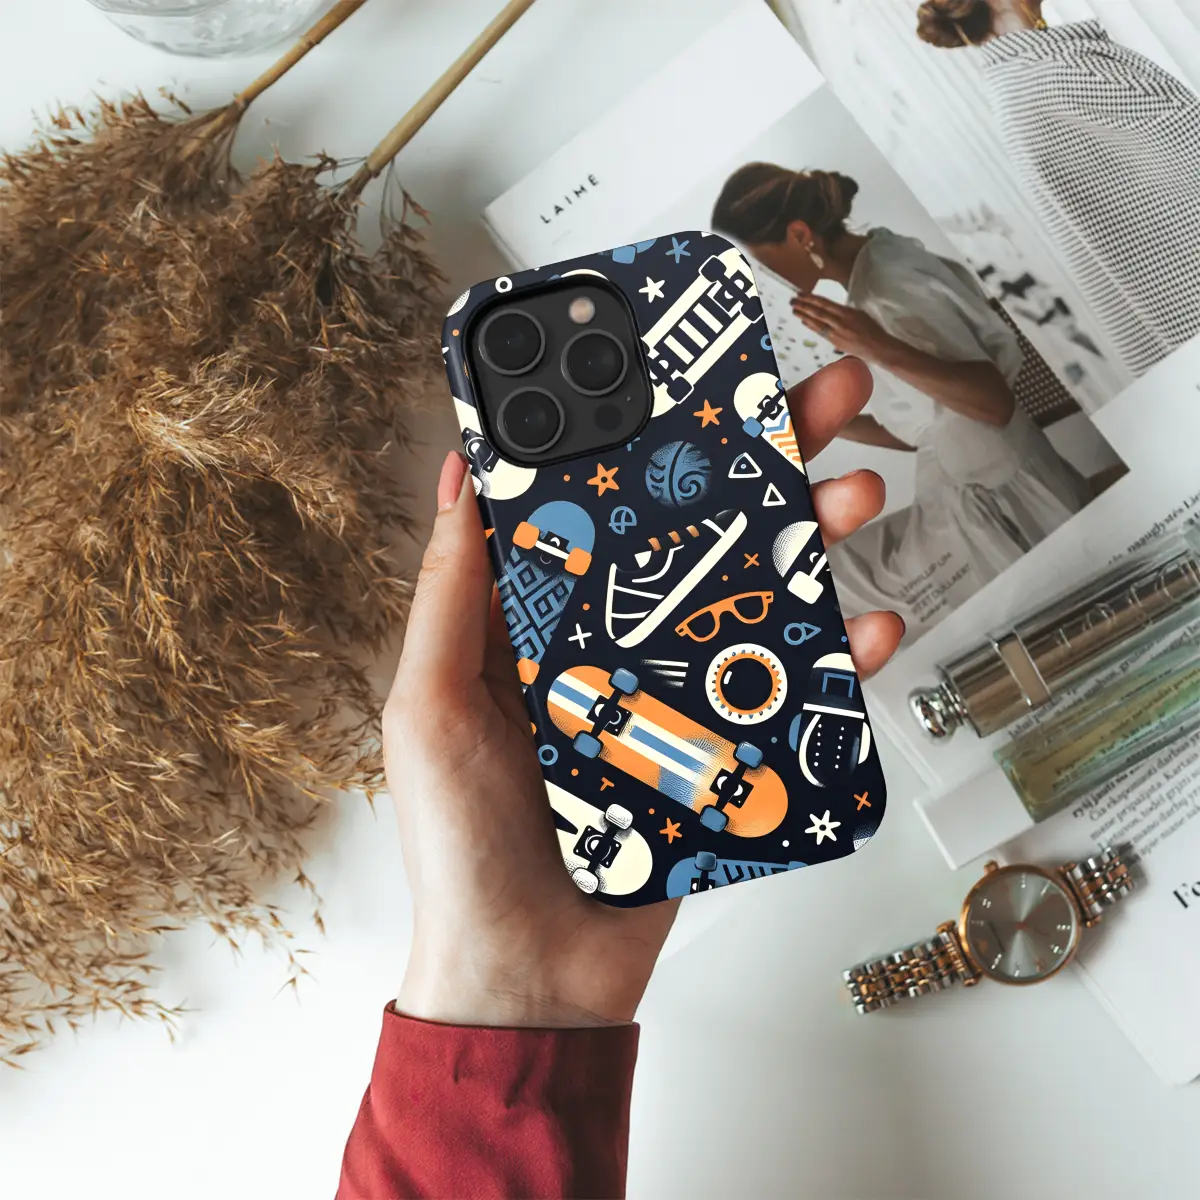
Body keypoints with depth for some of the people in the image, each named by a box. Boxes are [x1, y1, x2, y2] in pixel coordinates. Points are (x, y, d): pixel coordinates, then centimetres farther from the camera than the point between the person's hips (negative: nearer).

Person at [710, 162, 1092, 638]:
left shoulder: (887, 291, -22)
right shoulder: (878, 264, 6)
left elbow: (995, 402, -28)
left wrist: (881, 351, -37)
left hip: (1000, 506, -9)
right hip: (974, 500, 9)